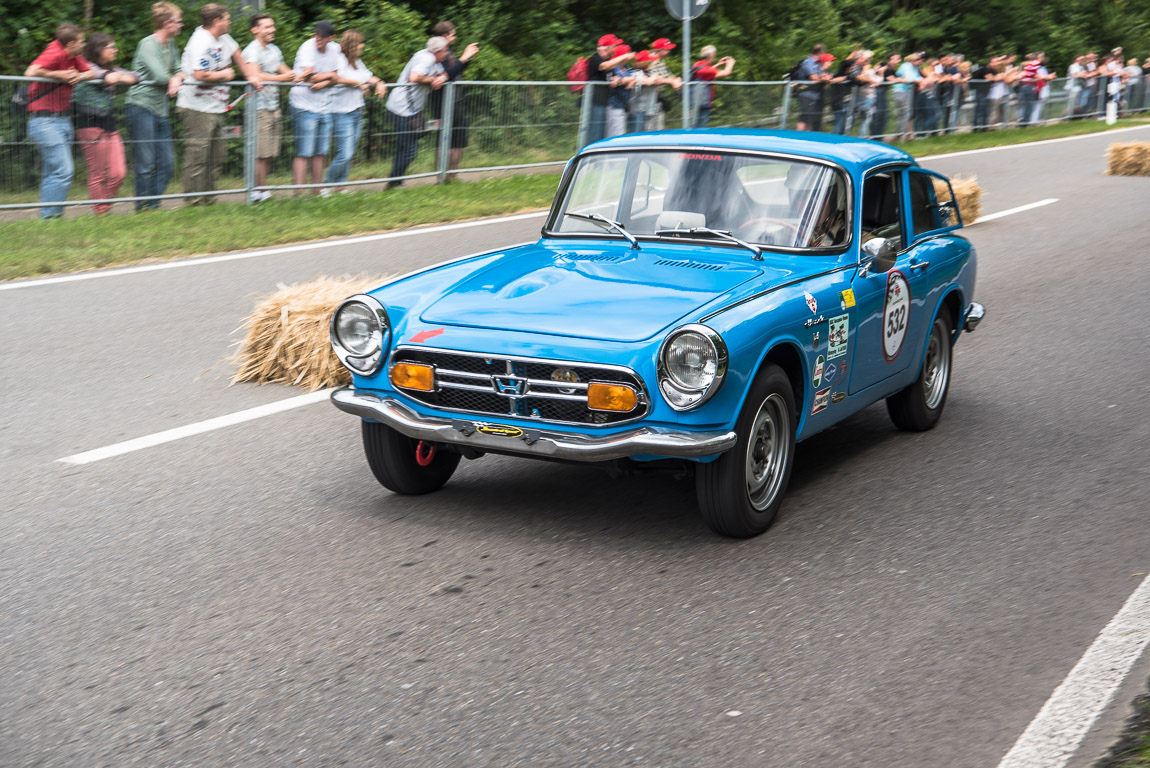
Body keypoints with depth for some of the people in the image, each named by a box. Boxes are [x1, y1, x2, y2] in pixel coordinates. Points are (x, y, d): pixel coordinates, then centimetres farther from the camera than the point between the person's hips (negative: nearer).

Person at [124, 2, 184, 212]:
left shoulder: (171, 45, 15)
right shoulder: (148, 44, -10)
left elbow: (179, 70, 15)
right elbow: (160, 76, -20)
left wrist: (177, 80, -9)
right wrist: (173, 79, 2)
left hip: (161, 111, 8)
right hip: (141, 108, -8)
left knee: (166, 163, 6)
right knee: (145, 164, -6)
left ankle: (153, 207, 13)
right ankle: (142, 210, 0)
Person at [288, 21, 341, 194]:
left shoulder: (334, 48, 8)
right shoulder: (307, 48, -12)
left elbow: (334, 78, 9)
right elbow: (309, 77, -18)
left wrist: (323, 83, -13)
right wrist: (328, 75, -2)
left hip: (325, 107, 6)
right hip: (305, 106, -6)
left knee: (320, 153, 8)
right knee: (304, 153, -9)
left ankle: (317, 192, 16)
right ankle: (297, 194, -9)